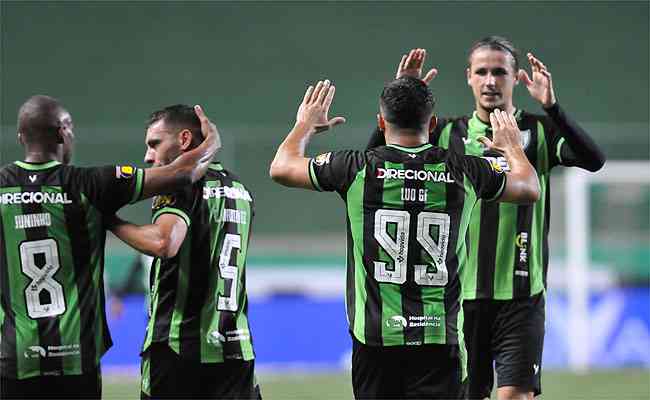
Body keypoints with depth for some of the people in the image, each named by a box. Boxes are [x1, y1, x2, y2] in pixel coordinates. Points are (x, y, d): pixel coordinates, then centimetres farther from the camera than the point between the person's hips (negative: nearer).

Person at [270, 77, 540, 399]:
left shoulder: (358, 169, -3)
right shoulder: (463, 171, 2)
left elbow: (281, 168, 14)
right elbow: (530, 189, 23)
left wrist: (305, 125, 33)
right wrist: (512, 146, 44)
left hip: (375, 338, 0)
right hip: (440, 338, 0)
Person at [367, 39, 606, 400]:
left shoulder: (539, 132, 1)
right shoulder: (448, 134, 8)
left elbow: (593, 160, -16)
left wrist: (551, 107, -28)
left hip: (521, 294, -3)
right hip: (460, 292, 3)